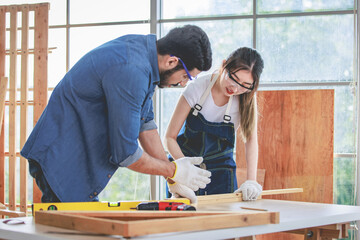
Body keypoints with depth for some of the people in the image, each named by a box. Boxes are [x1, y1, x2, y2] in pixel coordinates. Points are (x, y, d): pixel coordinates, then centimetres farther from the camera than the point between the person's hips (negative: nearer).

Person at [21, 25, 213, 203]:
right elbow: (124, 153, -23)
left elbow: (145, 121, 12)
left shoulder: (142, 46, 2)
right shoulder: (130, 72, -28)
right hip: (62, 163, -10)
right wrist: (173, 171, -8)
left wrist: (171, 177, 9)